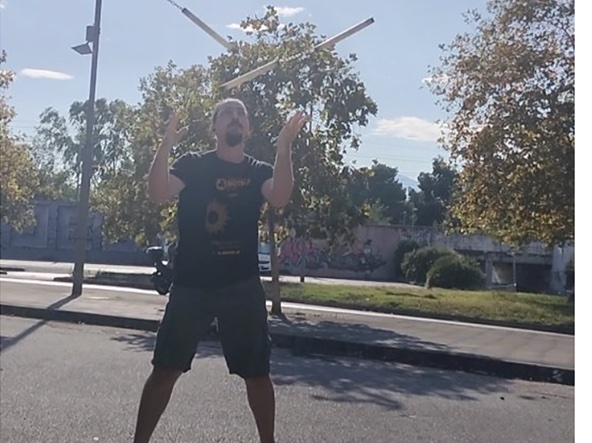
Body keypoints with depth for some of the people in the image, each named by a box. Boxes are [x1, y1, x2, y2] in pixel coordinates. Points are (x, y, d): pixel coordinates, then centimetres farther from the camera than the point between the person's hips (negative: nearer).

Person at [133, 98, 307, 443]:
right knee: (166, 368, 3)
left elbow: (280, 199, -15)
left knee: (257, 372, 8)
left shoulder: (260, 171, 6)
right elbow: (158, 193, -13)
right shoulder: (192, 164, 4)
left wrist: (284, 147, -25)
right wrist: (166, 145, -25)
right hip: (191, 284, -1)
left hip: (243, 287, 1)